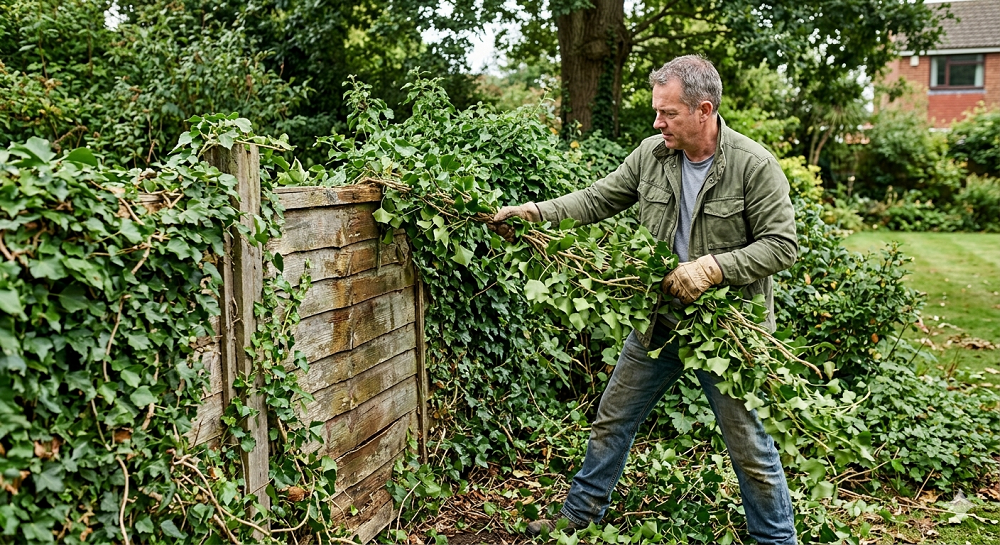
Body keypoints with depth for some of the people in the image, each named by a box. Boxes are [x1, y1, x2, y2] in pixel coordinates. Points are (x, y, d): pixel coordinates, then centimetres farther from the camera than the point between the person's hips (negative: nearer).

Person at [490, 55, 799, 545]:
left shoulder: (755, 166, -16)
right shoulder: (652, 154, -2)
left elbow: (781, 245, -16)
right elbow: (599, 199, 5)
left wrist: (713, 267, -26)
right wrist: (533, 212, -5)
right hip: (658, 321, 5)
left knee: (748, 442, 5)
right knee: (613, 419, 15)